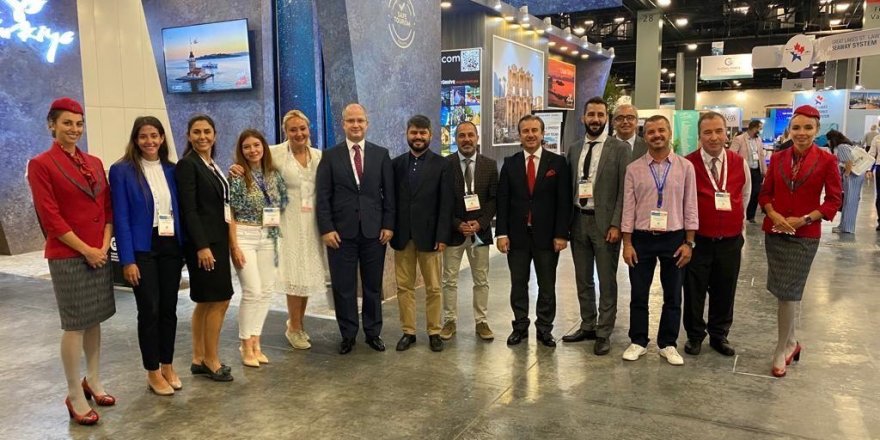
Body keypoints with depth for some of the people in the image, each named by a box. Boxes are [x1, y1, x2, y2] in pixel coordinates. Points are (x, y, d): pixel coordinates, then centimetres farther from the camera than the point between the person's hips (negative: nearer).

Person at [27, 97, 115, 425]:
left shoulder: (95, 163, 10)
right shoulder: (41, 164, -7)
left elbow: (107, 207, 10)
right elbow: (50, 217, -12)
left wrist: (104, 246, -2)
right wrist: (85, 249, -13)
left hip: (99, 253, 6)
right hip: (67, 256, -6)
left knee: (94, 320, 13)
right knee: (74, 325, 0)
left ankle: (93, 381, 27)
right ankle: (75, 396, 11)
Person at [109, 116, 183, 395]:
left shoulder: (171, 170, 7)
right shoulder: (122, 170, -6)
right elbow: (121, 218, -9)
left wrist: (184, 247, 5)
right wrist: (127, 260, -13)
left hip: (171, 247, 4)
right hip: (142, 249, -4)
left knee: (169, 308, 10)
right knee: (149, 310, 1)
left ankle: (168, 366, 25)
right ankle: (153, 372, 16)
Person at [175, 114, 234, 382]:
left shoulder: (212, 166, 14)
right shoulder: (187, 165, -11)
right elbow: (189, 209, -18)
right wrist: (202, 246, -21)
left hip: (217, 240, 9)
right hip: (203, 242, -9)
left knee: (206, 302, 13)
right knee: (219, 300, -3)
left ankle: (199, 359, 23)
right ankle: (212, 361, 10)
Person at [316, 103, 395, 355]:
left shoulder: (381, 154, 6)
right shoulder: (330, 156, 3)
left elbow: (389, 193, 5)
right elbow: (323, 196, -1)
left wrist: (388, 225, -2)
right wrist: (326, 228, -8)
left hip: (374, 231, 1)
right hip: (341, 232, -1)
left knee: (373, 286, 10)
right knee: (343, 287, 6)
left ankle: (373, 333, 24)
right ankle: (348, 335, 20)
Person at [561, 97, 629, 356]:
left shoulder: (620, 148, -5)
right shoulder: (574, 149, 10)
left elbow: (624, 189, -9)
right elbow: (568, 187, 12)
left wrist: (616, 224, -15)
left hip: (604, 222, -5)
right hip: (578, 221, 5)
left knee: (606, 281, 4)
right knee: (583, 279, 14)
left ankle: (604, 333, 15)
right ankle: (587, 326, 28)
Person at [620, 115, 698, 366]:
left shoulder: (685, 166, -1)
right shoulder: (634, 169, -1)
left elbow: (690, 206, 0)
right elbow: (628, 208, -1)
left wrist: (689, 242, -4)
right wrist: (627, 243, -4)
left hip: (674, 238, 0)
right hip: (642, 238, 0)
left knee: (672, 296, 10)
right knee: (639, 295, 8)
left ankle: (668, 344, 26)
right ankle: (638, 342, 24)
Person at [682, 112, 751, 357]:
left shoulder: (740, 164, 1)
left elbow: (745, 196, 17)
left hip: (731, 241, 3)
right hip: (698, 240, -3)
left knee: (724, 292, 13)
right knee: (694, 291, 7)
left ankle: (719, 335, 30)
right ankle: (695, 336, 24)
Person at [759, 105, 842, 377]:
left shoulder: (827, 160, -7)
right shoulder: (778, 158, 3)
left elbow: (834, 200, -4)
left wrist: (803, 219, -14)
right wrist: (773, 214, -10)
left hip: (805, 236, -3)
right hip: (774, 232, 4)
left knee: (787, 293, -3)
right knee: (784, 291, 12)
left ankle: (781, 351, 13)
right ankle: (791, 342, 31)